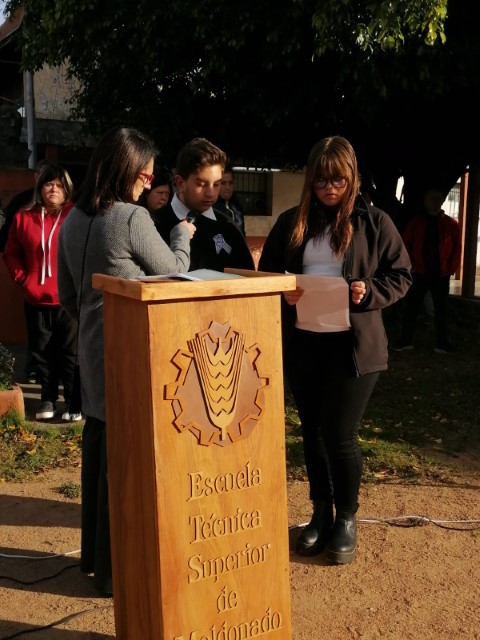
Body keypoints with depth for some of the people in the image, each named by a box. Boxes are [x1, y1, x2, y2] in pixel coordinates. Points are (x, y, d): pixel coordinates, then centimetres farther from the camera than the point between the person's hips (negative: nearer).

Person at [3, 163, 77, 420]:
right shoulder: (23, 218, 4)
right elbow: (11, 253, 12)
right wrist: (23, 279, 2)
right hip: (36, 299, 3)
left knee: (70, 351, 4)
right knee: (41, 351, 12)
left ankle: (74, 401, 16)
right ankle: (48, 399, 26)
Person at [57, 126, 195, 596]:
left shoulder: (73, 221, 7)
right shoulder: (132, 219, -17)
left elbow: (67, 295, 13)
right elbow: (174, 271, -3)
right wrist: (183, 234, 13)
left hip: (93, 350, 8)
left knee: (98, 449, 17)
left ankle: (95, 553, 32)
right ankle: (118, 567, 16)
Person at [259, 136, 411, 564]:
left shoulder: (374, 222, -1)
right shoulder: (291, 222, 7)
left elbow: (401, 275, 2)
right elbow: (265, 273, 12)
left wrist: (369, 292, -17)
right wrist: (283, 293, -9)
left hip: (353, 345, -3)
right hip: (301, 344, 4)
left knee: (340, 435, -1)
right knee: (313, 432, 13)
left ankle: (346, 519, 22)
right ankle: (321, 513, 31)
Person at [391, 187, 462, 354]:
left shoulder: (451, 223, 3)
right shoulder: (415, 222, 4)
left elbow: (457, 248, 3)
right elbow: (406, 245, 5)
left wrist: (451, 269, -4)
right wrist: (410, 266, -3)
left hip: (441, 274, 0)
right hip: (420, 272, 0)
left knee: (441, 309, 7)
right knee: (411, 307, 3)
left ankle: (442, 343, 15)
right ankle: (405, 340, 11)